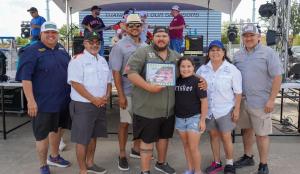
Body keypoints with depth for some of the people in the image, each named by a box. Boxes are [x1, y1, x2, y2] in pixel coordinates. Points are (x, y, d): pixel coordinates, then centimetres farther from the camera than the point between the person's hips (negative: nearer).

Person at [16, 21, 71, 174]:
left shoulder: (61, 50, 8)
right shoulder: (32, 51, -12)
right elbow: (26, 77, -17)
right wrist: (31, 100, -22)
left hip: (62, 100, 7)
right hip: (42, 102, -6)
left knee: (56, 129, 21)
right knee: (42, 134, 5)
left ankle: (54, 157, 41)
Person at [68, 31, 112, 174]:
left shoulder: (102, 60, 12)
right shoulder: (78, 60, -10)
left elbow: (108, 81, 15)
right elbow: (76, 83, -18)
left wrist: (106, 96, -3)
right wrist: (94, 99, -17)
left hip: (100, 104, 7)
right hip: (83, 105, -7)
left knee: (93, 135, 18)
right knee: (82, 139, 1)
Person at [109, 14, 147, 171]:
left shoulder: (145, 46, 8)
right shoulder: (120, 46, -7)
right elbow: (116, 72, -10)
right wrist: (121, 95, -15)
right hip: (128, 92, -5)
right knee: (125, 123, 6)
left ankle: (136, 149, 33)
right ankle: (122, 155, 20)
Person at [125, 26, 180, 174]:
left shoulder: (176, 56, 11)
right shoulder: (143, 53, -8)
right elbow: (130, 72, -18)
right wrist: (148, 86, -27)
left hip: (169, 108, 6)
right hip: (148, 108, -6)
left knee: (164, 136, 21)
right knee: (147, 140, 4)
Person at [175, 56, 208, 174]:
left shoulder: (197, 81, -11)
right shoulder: (176, 81, 2)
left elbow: (204, 101, -10)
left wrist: (202, 120, -12)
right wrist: (173, 116, 6)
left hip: (194, 118, -5)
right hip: (180, 118, 5)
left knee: (193, 147, 0)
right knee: (186, 145, 16)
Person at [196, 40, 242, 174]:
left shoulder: (232, 69, -6)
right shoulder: (202, 69, 3)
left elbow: (238, 92, -4)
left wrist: (236, 109, -8)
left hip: (225, 109, -3)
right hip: (208, 109, 4)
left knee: (226, 137, 3)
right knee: (213, 135, 13)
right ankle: (216, 163, 28)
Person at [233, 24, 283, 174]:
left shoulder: (268, 53, -7)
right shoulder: (238, 55, 9)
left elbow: (277, 77, -10)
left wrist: (271, 100, -15)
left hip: (260, 102, -5)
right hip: (242, 100, 5)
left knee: (261, 134, 3)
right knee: (246, 130, 17)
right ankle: (248, 157, 33)